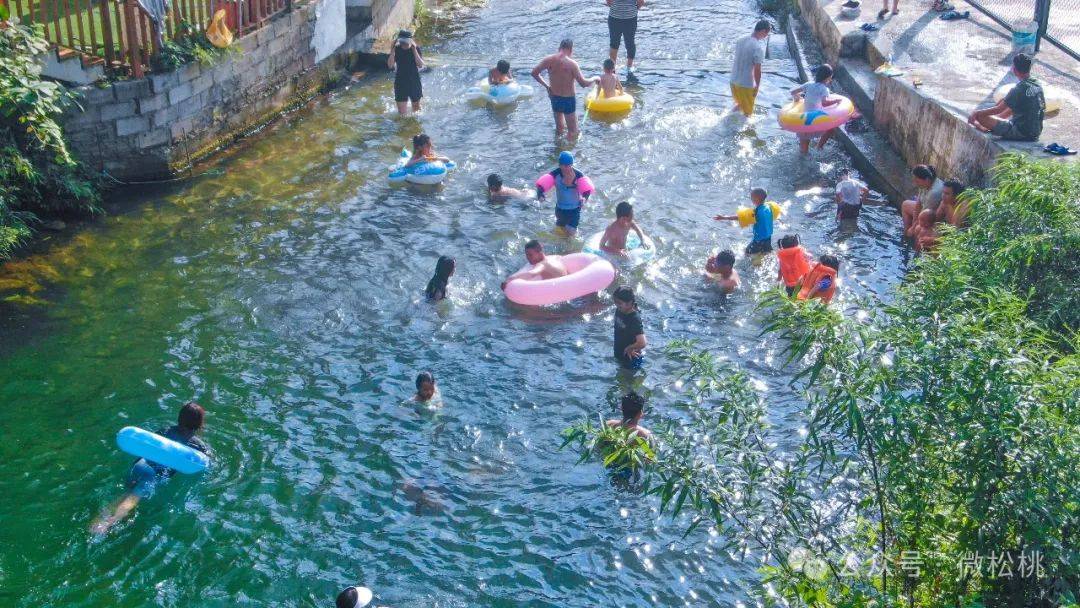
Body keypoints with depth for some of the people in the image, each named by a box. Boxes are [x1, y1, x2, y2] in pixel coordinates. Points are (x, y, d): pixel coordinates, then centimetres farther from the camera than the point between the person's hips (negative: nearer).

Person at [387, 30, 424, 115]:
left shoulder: (416, 48, -8)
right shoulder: (397, 49, -6)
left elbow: (421, 65, -17)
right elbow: (390, 65, -14)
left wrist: (414, 50, -24)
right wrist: (393, 50, -22)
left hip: (414, 82, 1)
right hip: (400, 82, 0)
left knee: (416, 109, 19)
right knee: (402, 113, -3)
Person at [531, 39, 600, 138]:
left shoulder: (549, 60, -6)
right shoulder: (572, 64, -20)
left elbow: (534, 73, 1)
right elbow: (583, 83, -19)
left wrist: (546, 86, 11)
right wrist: (594, 79, 0)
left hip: (554, 98, 6)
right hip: (568, 100, -6)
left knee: (559, 128, 26)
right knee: (573, 132, 8)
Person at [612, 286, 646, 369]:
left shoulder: (635, 319, -32)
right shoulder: (619, 311, -9)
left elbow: (642, 343, -41)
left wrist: (628, 349, -25)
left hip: (631, 358, -7)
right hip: (619, 355, 7)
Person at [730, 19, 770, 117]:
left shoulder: (741, 40, 2)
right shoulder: (759, 47, -22)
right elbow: (757, 70, -20)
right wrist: (757, 87, -9)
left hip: (734, 81, 7)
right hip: (747, 85, -7)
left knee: (739, 104, 31)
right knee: (747, 112, 14)